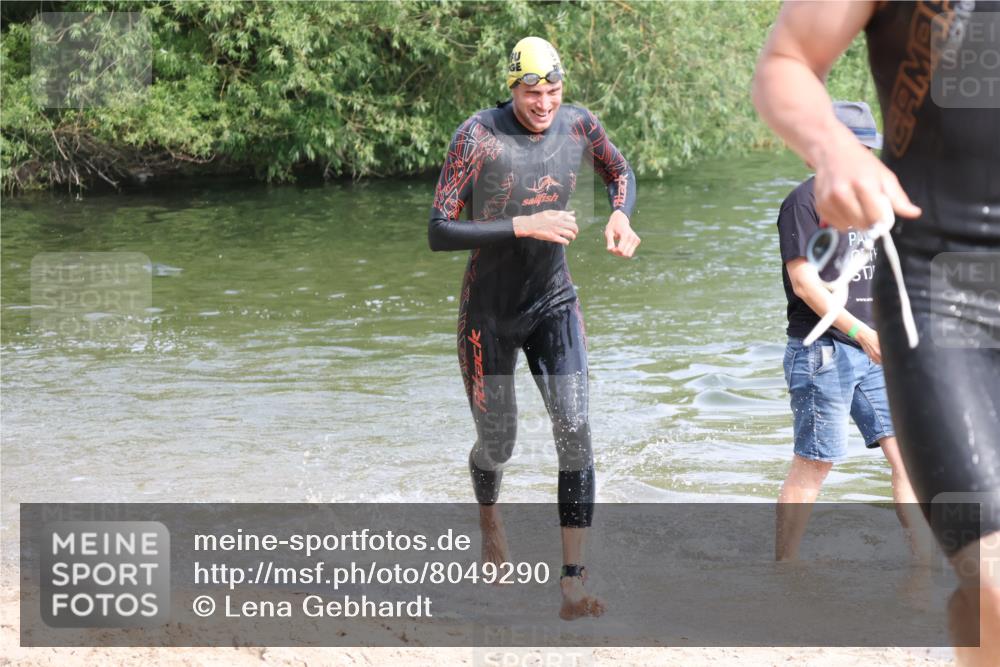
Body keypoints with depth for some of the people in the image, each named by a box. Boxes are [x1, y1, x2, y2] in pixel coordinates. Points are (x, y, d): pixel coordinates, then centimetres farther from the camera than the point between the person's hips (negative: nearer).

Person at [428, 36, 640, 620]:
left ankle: (574, 581, -12)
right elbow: (439, 233, -24)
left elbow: (620, 171, 16)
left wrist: (621, 215, -6)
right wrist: (525, 226, -30)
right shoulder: (478, 137, -21)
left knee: (576, 434, -13)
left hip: (554, 304, 3)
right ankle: (489, 515, 48)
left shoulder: (579, 126, -7)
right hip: (490, 313, -2)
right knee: (498, 444, 10)